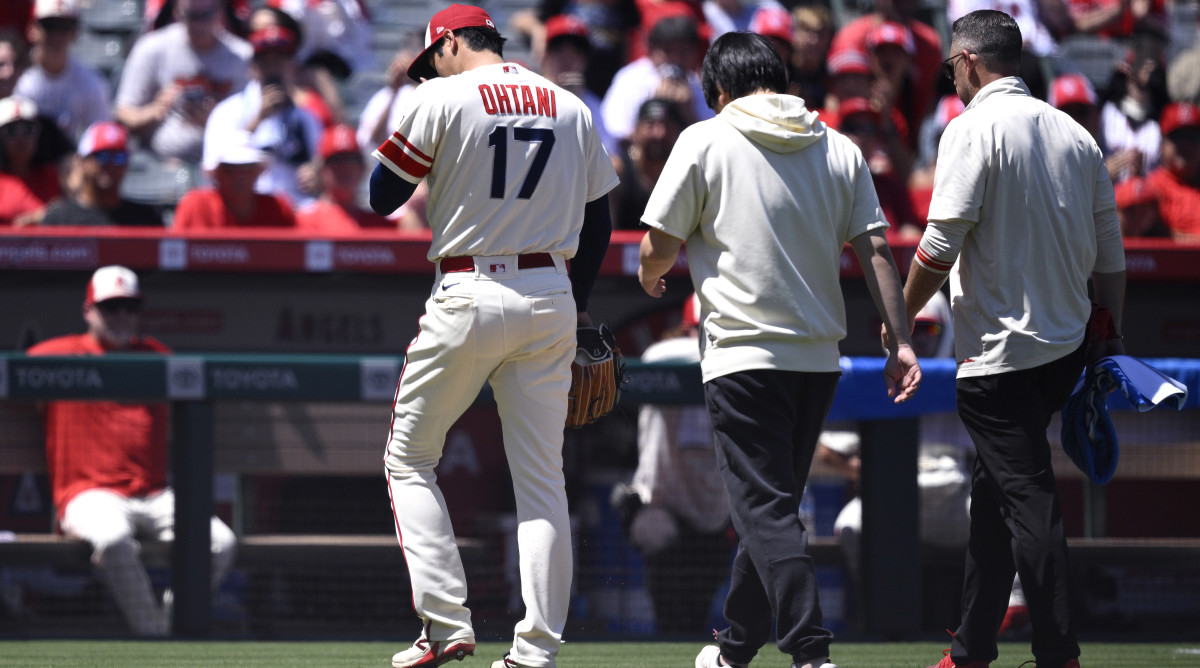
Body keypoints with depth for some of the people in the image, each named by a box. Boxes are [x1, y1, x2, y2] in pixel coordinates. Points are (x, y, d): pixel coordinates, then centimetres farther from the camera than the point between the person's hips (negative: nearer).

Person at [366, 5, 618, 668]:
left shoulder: (442, 100, -6)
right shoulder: (571, 109, 9)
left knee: (409, 460, 9)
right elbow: (598, 221, 14)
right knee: (542, 477, 6)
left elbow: (382, 197, -1)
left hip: (469, 296, -4)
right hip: (551, 298, 4)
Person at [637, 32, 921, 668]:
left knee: (765, 509, -8)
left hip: (744, 355, -5)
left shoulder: (705, 141, -4)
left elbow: (659, 245, -1)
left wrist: (650, 276, 22)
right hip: (819, 358, 5)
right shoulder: (840, 149, 8)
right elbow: (875, 250, 4)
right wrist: (901, 342, 3)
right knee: (772, 504, 17)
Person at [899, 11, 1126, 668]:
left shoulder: (974, 129, -11)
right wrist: (1112, 336, 20)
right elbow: (1110, 251, 11)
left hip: (998, 353, -7)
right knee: (994, 491, 17)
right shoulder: (1075, 134, 9)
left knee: (1027, 501, -7)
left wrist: (900, 318, -3)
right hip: (1067, 349, 7)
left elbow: (941, 245, -15)